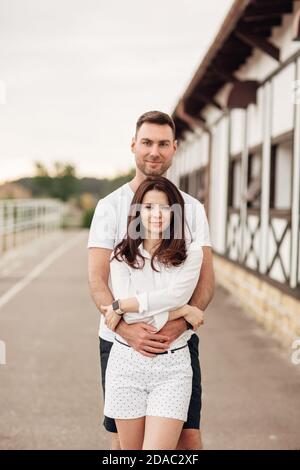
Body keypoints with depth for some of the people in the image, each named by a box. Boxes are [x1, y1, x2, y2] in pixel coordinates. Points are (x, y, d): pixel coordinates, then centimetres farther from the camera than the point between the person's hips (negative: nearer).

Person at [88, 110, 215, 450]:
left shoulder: (192, 208, 6)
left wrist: (182, 322, -20)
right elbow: (97, 280, -7)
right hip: (121, 339, -1)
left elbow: (206, 279, 0)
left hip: (179, 341, 1)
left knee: (189, 436, 0)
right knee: (123, 436, 8)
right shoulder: (110, 206, 0)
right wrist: (125, 327, -24)